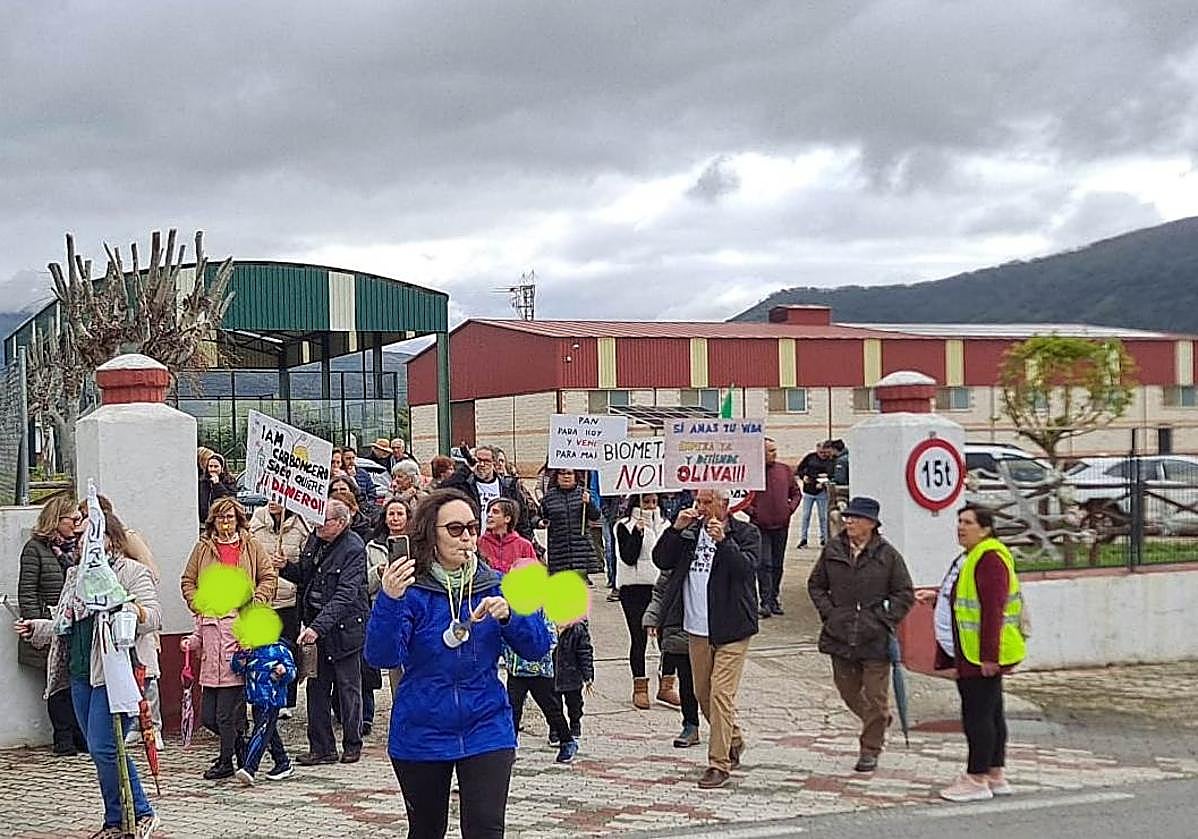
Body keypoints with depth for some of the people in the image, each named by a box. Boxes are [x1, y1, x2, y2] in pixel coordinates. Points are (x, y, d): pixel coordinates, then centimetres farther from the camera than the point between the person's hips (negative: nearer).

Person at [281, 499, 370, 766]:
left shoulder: (353, 549, -17)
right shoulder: (315, 539, 5)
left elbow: (345, 596, -24)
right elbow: (304, 576, 19)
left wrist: (318, 626, -32)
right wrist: (285, 567, -3)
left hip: (344, 627, -7)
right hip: (315, 625, 7)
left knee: (348, 686, 6)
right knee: (317, 687, 7)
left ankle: (352, 745, 19)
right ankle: (321, 747, 14)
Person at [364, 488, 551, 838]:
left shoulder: (495, 586, 0)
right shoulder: (411, 590, -10)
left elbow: (537, 648, -2)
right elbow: (382, 656, -22)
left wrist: (509, 615, -21)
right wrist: (389, 599, -38)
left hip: (486, 729, 1)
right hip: (421, 734, -1)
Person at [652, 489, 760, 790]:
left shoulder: (746, 533, -3)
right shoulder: (690, 532, 10)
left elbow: (747, 567, -19)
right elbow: (661, 560, 4)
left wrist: (723, 541, -30)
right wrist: (676, 529, -8)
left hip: (730, 630, -6)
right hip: (697, 630, 6)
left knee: (720, 694, -11)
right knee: (703, 695, 15)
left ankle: (719, 764, -5)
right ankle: (733, 743, 36)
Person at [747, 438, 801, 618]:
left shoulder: (785, 470, 8)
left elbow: (796, 493, 17)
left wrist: (790, 508, 3)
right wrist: (751, 510, -8)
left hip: (781, 524, 4)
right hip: (760, 526, -4)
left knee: (777, 564, 11)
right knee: (764, 564, -7)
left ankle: (774, 599, 20)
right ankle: (765, 602, -7)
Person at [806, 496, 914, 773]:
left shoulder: (888, 555, -4)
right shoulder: (832, 551, 4)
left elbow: (905, 594, 2)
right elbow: (816, 584, 15)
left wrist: (885, 619, -7)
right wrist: (828, 612, 2)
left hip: (875, 638, -4)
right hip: (840, 635, 4)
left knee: (875, 695, -1)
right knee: (848, 690, 12)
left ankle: (870, 750, 11)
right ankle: (880, 720, 39)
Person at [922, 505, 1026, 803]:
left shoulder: (990, 558, -17)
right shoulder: (969, 558, 17)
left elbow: (993, 608, -22)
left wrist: (989, 655, -25)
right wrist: (939, 597, 19)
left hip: (981, 655, -11)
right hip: (970, 654, 11)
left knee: (978, 715, -6)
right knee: (991, 714, 15)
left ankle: (976, 780, -1)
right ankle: (995, 775, 21)